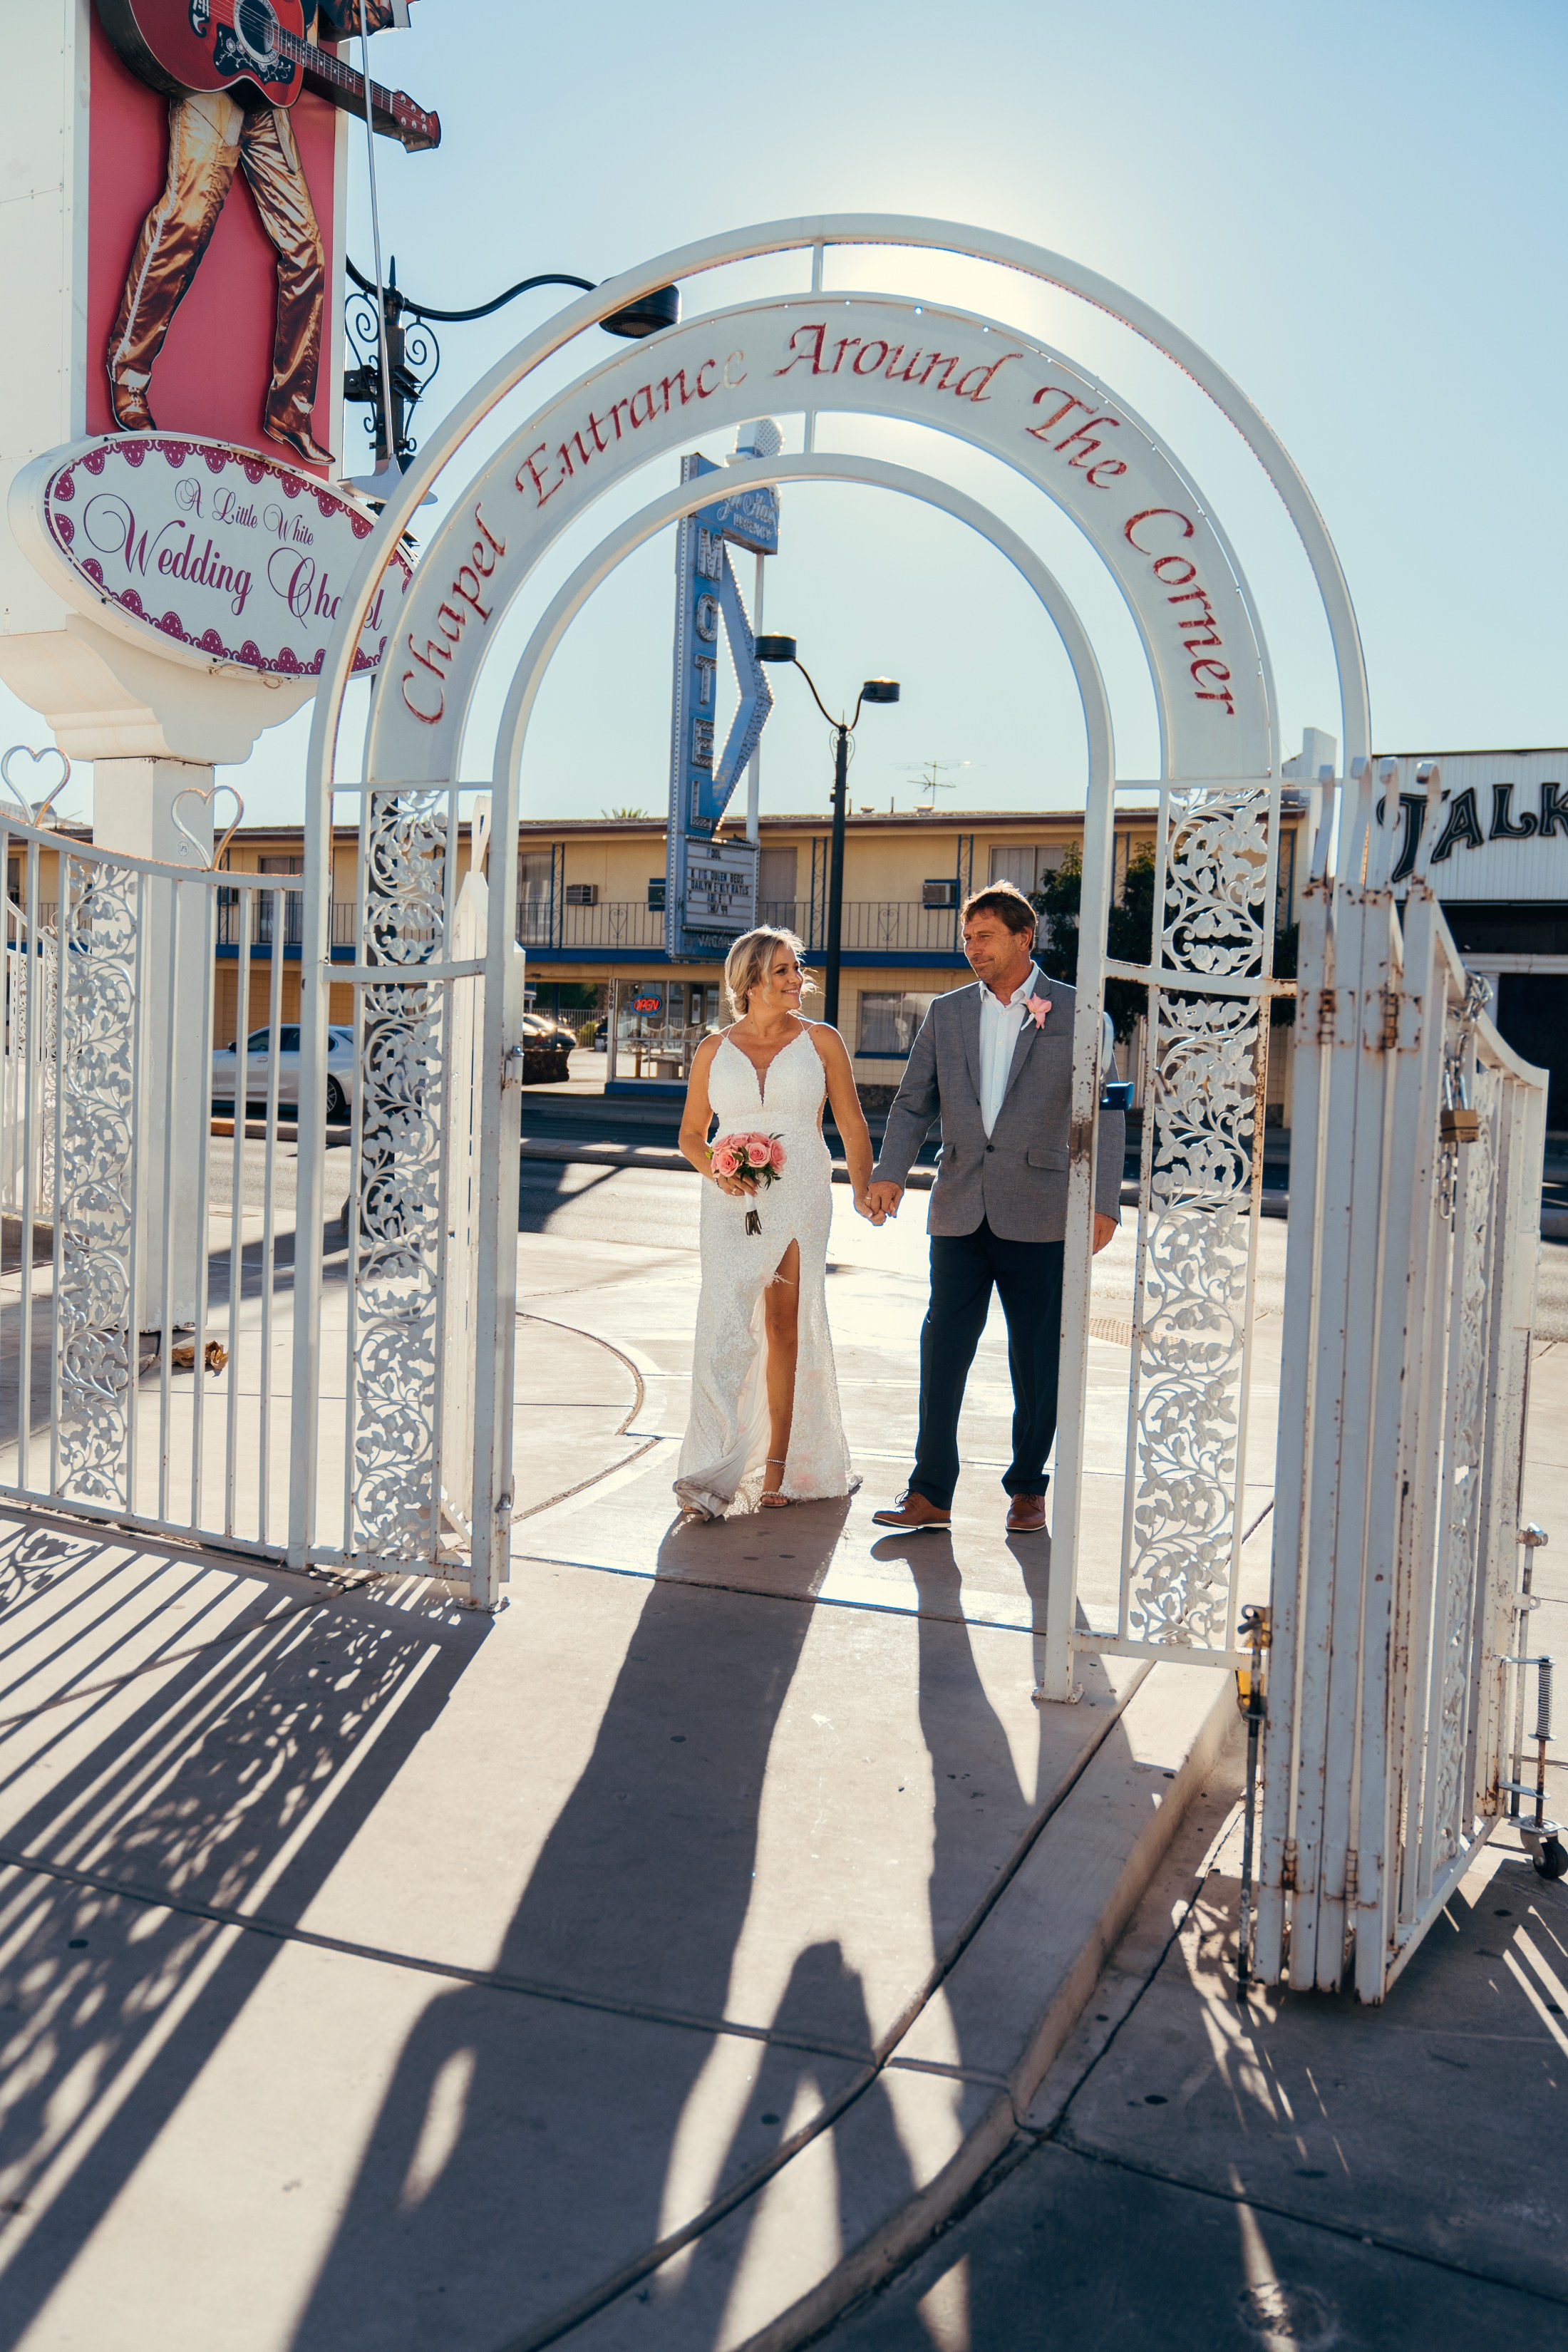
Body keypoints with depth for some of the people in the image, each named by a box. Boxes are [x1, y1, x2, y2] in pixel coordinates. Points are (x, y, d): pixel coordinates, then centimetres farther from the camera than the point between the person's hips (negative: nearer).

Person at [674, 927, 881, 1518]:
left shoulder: (821, 1041, 5)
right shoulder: (714, 1049, 8)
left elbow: (852, 1124, 3)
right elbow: (691, 1135, 12)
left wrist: (863, 1191, -10)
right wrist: (716, 1171, -9)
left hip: (800, 1198, 0)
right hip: (732, 1203, 0)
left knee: (787, 1330, 5)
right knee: (726, 1327, -9)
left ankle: (778, 1467, 16)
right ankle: (712, 1473, -5)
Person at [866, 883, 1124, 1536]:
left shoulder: (1075, 1013, 0)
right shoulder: (946, 1013, 9)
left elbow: (1103, 1111, -4)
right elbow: (913, 1102, 10)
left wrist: (1103, 1201, -13)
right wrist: (890, 1171, -7)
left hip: (1037, 1213, -2)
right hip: (960, 1210, 3)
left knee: (1036, 1356, 7)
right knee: (943, 1348, 1)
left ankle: (1027, 1488, 21)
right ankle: (930, 1493, 7)